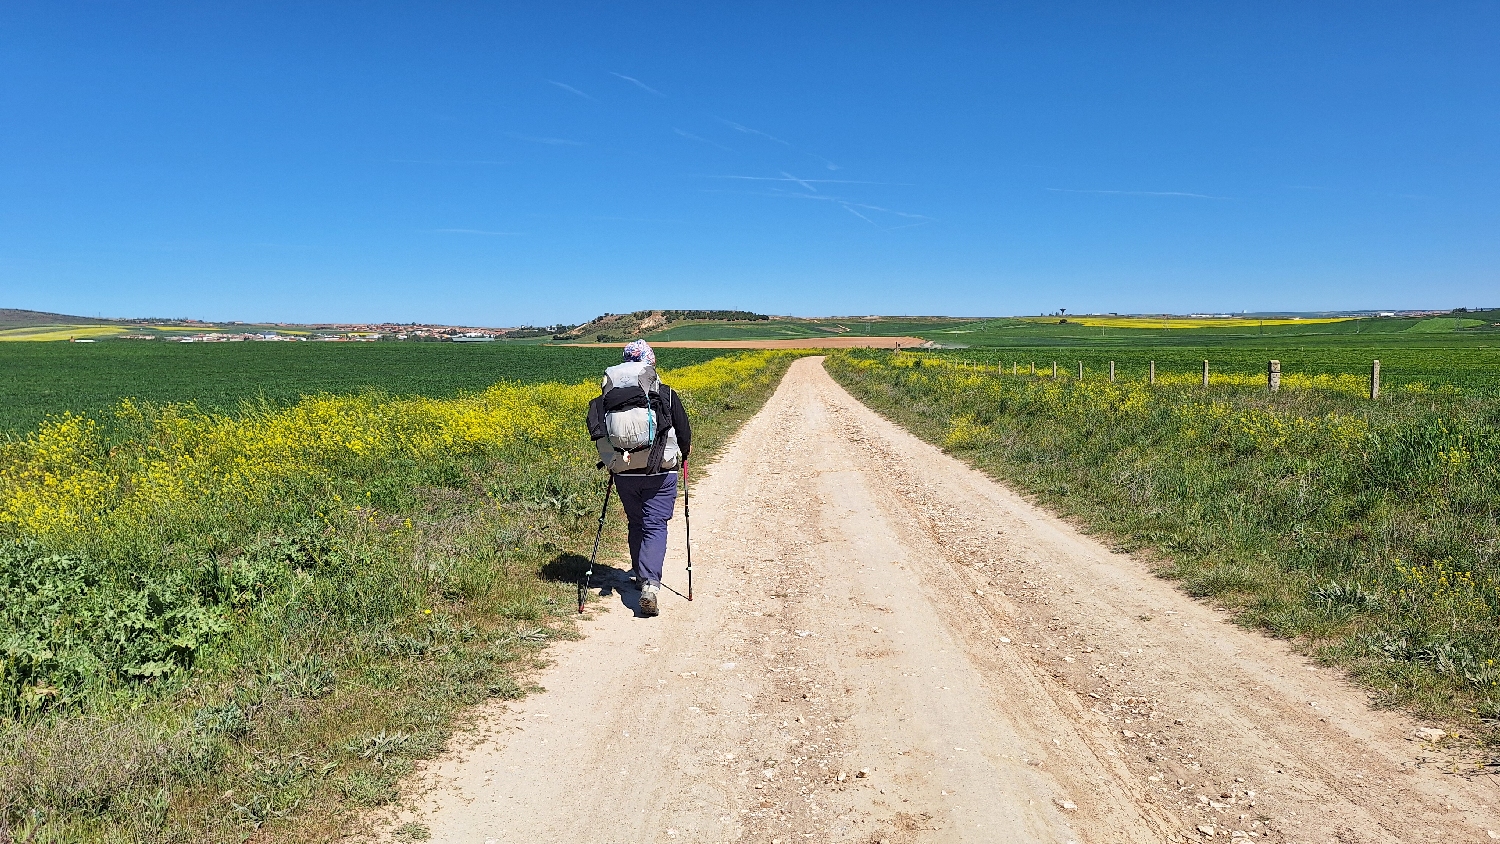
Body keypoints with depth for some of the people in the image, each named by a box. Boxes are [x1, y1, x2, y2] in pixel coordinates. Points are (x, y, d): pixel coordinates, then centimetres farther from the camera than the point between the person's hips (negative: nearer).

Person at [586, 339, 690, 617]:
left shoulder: (608, 397, 1)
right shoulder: (665, 395, -5)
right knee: (655, 526, -2)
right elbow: (684, 432, 0)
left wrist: (612, 461, 19)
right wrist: (683, 453, 22)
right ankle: (650, 583, -18)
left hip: (624, 472, 3)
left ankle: (640, 575, 32)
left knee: (636, 524, 20)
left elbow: (598, 431, 2)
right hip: (660, 473, -3)